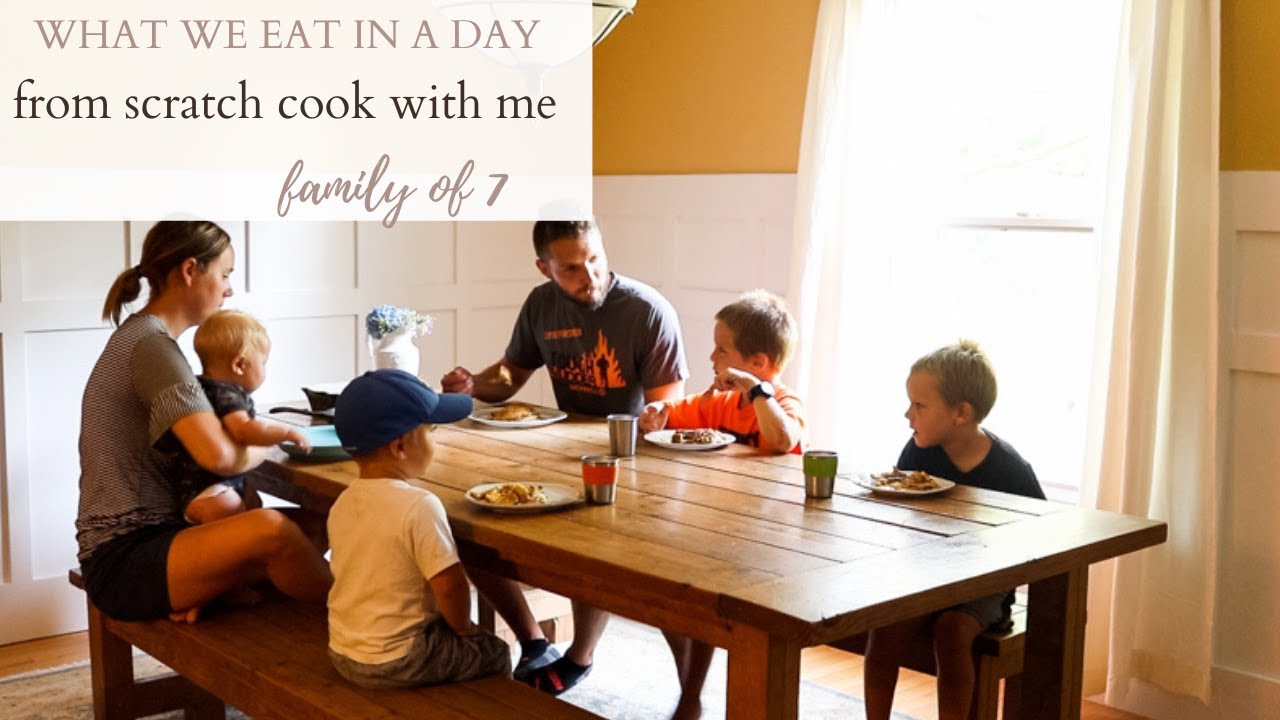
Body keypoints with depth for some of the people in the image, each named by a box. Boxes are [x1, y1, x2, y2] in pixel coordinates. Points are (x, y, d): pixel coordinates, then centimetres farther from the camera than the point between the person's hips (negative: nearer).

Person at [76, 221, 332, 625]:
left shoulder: (138, 335, 15)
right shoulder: (152, 345, -16)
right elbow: (219, 455, -27)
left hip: (148, 538, 10)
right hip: (122, 562, -10)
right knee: (271, 530, -29)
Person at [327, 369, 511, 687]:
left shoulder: (342, 504, 1)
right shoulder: (420, 506, -23)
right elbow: (450, 585, -22)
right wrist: (463, 628, -1)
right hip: (397, 661, -8)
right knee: (494, 654, 13)